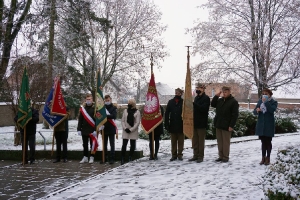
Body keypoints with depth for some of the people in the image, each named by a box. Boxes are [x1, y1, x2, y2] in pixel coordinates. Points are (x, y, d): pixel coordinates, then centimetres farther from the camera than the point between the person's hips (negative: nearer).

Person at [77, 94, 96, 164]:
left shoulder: (95, 108, -4)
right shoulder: (82, 108, 7)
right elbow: (80, 120, 7)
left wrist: (96, 130, -15)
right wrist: (79, 129, 1)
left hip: (92, 130, -4)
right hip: (84, 130, 4)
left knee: (92, 144, 5)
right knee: (85, 144, 10)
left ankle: (91, 158, 13)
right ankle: (85, 157, 19)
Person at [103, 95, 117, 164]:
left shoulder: (113, 108, 0)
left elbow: (114, 116, -17)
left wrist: (105, 115, -27)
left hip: (111, 129, -3)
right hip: (104, 129, 3)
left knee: (112, 144, -1)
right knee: (104, 144, 10)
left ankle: (112, 158, 2)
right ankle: (105, 158, 19)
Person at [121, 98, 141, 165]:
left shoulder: (137, 112, 0)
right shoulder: (125, 111, 9)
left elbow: (137, 122, -5)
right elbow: (123, 120, 8)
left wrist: (131, 129, -11)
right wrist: (125, 128, -7)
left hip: (133, 131, -1)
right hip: (126, 131, 2)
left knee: (132, 145, 3)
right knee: (124, 145, -4)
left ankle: (130, 158, 13)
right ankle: (122, 159, -1)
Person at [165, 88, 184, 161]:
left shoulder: (183, 102, -2)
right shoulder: (170, 102, 6)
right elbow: (167, 113, 5)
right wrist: (166, 124, -2)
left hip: (181, 125, -2)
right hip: (173, 125, 2)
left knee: (180, 141, 6)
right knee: (173, 142, 8)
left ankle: (180, 154, 14)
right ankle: (174, 155, 16)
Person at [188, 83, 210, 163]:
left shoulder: (206, 98, -7)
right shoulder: (196, 98, 17)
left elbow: (203, 108, -21)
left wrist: (194, 104, -27)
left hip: (201, 123, -7)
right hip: (195, 122, 7)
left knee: (201, 141, 0)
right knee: (194, 140, 10)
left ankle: (200, 156, 6)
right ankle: (195, 155, 19)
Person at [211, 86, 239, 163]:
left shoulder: (233, 102, -7)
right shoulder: (220, 100, 13)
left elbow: (235, 115, -11)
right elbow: (212, 104, 15)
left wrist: (231, 125, -17)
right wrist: (216, 96, 3)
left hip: (226, 126, -6)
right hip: (218, 124, 7)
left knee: (226, 142, 0)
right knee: (219, 142, 11)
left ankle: (225, 157, 9)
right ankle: (221, 156, 19)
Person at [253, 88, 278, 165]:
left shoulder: (273, 102, -2)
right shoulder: (260, 101, 8)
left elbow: (272, 110, -22)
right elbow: (254, 112, 6)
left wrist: (266, 102, -25)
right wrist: (257, 110, -17)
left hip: (269, 125, -3)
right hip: (261, 125, 4)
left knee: (268, 142, 4)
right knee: (263, 142, 10)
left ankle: (268, 158, 13)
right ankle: (263, 157, 18)